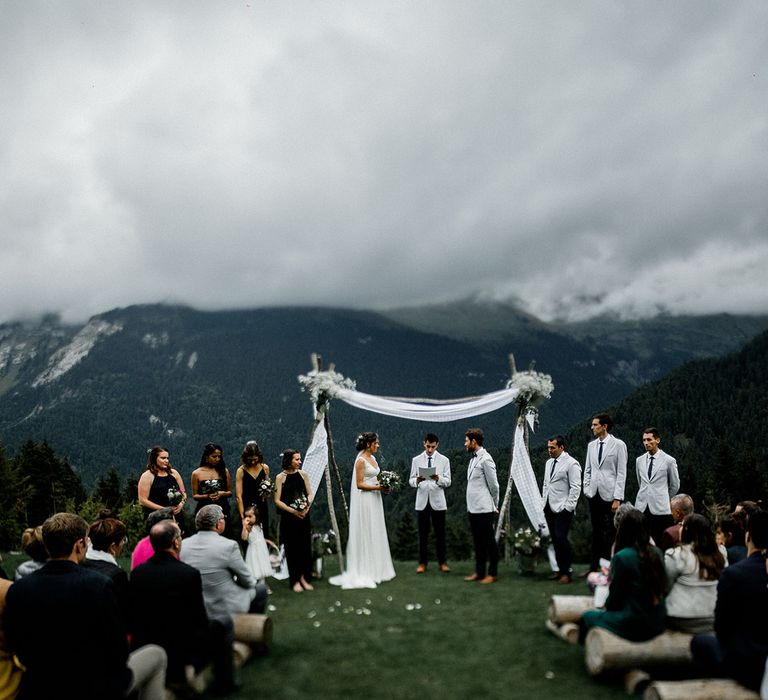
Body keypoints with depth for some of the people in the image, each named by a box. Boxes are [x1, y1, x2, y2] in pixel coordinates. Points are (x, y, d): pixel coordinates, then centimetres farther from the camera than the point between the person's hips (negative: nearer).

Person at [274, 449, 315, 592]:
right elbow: (277, 500, -6)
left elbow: (309, 494, 8)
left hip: (304, 516, 3)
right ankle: (295, 580, 14)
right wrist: (293, 511, -14)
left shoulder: (303, 474, 4)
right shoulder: (281, 477, -5)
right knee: (292, 548, 3)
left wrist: (307, 506, -11)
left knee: (305, 547, 4)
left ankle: (304, 577, 18)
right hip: (288, 517, -3)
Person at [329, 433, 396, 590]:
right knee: (366, 534, -2)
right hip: (365, 500, -9)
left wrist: (383, 485, 2)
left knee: (376, 534, 12)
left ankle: (376, 569, 20)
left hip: (375, 499, 9)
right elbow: (360, 484, -16)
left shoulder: (373, 458, 12)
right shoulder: (361, 460, -14)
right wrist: (377, 487, -20)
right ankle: (365, 571, 6)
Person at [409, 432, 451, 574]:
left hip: (438, 501, -1)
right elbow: (411, 481, 5)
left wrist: (438, 479, -20)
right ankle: (422, 563, 14)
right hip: (422, 501, 1)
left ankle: (442, 562, 15)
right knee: (423, 534, 6)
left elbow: (448, 482, 0)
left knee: (440, 533, 4)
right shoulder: (416, 460, 5)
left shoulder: (444, 460, 3)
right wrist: (417, 480, -18)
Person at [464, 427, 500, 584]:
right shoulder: (473, 458, 12)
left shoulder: (486, 459, -14)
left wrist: (495, 505, -2)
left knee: (489, 542, 2)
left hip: (484, 509, -9)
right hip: (473, 507, 9)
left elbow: (494, 485, -11)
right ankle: (479, 572, 22)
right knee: (478, 542, 14)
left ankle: (493, 573, 11)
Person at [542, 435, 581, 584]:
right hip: (549, 507, 7)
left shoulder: (571, 463, -8)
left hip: (563, 508, -7)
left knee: (561, 538, -13)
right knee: (555, 539, 8)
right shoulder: (549, 463, 16)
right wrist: (543, 502, 15)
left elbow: (575, 487, -11)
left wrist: (568, 507, -15)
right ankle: (560, 570, 17)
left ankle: (566, 572, -2)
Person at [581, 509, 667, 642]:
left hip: (634, 626, -7)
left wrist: (607, 605, 13)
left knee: (588, 617, 14)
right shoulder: (657, 553, -1)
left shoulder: (622, 557, -19)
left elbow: (614, 597, -9)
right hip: (658, 623, 7)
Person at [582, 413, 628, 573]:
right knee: (597, 532, 10)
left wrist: (617, 498, -12)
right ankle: (594, 567, 15)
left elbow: (621, 473, -7)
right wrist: (586, 490, 6)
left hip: (610, 495, -5)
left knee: (612, 533, 1)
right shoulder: (591, 445, 12)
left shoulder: (618, 445, -5)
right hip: (594, 494, 5)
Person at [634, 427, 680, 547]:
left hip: (660, 509, -3)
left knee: (660, 543, -3)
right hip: (641, 508, 4)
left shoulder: (669, 461, -2)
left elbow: (675, 485, 9)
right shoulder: (639, 460, 10)